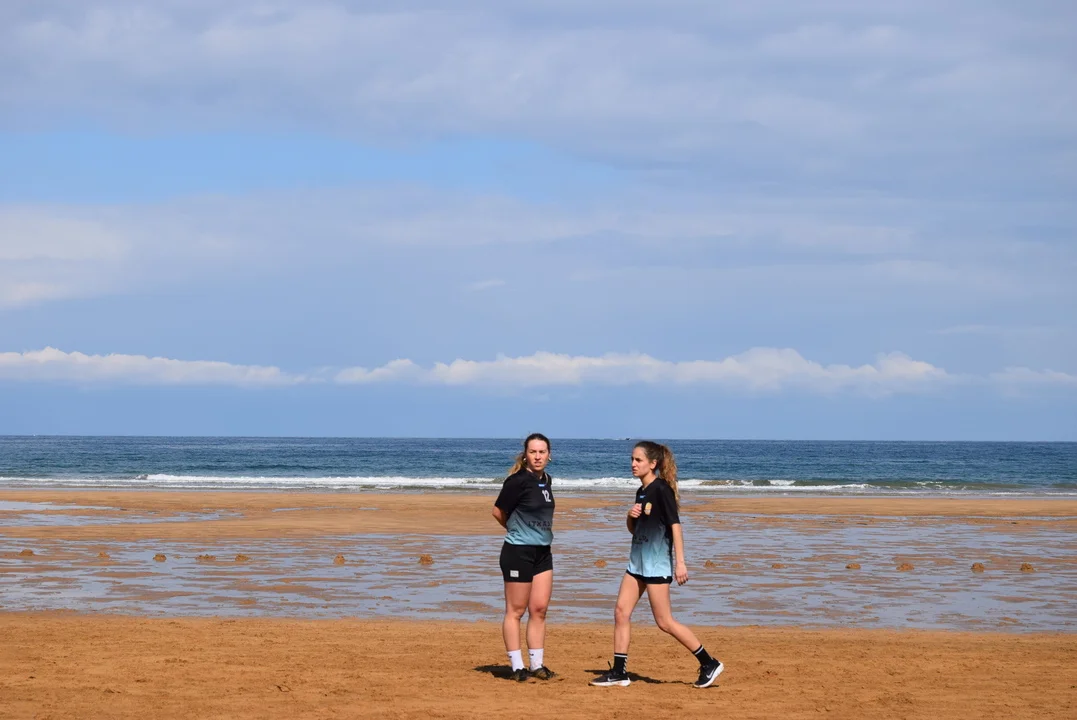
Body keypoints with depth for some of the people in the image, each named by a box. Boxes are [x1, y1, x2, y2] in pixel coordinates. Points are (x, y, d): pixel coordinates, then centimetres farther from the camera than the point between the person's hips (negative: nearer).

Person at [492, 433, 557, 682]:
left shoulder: (546, 480, 9)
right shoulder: (519, 481, -15)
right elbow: (498, 512, -7)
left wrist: (525, 530, 8)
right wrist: (518, 531, 7)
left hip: (543, 552, 7)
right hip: (518, 552, -7)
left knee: (540, 609, 7)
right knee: (516, 610, 0)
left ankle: (537, 664, 14)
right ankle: (517, 667, 4)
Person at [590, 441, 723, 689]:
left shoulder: (662, 490, -13)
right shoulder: (641, 492, 13)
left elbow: (675, 525, -18)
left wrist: (680, 562, -23)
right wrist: (631, 516, -1)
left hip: (657, 563, -9)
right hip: (637, 562, 9)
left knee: (664, 621, -6)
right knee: (621, 611, 2)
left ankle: (709, 664, 4)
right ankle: (618, 672, 6)